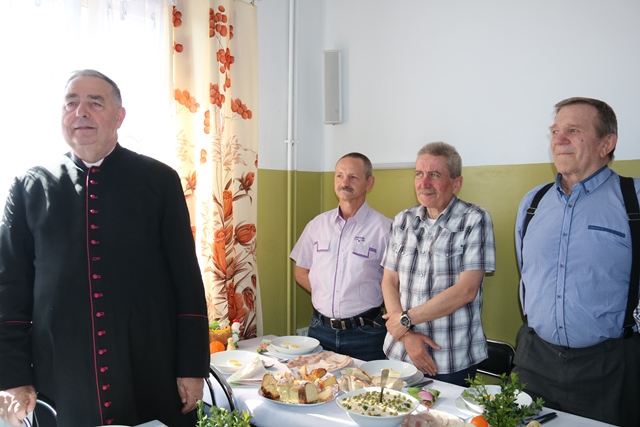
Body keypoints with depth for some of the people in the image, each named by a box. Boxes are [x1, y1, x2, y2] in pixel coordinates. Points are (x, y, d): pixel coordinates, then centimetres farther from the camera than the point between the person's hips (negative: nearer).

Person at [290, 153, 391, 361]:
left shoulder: (384, 228, -10)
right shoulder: (317, 224, 4)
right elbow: (300, 271, 13)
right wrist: (326, 296, 2)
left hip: (364, 334, -3)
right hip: (320, 328, 4)